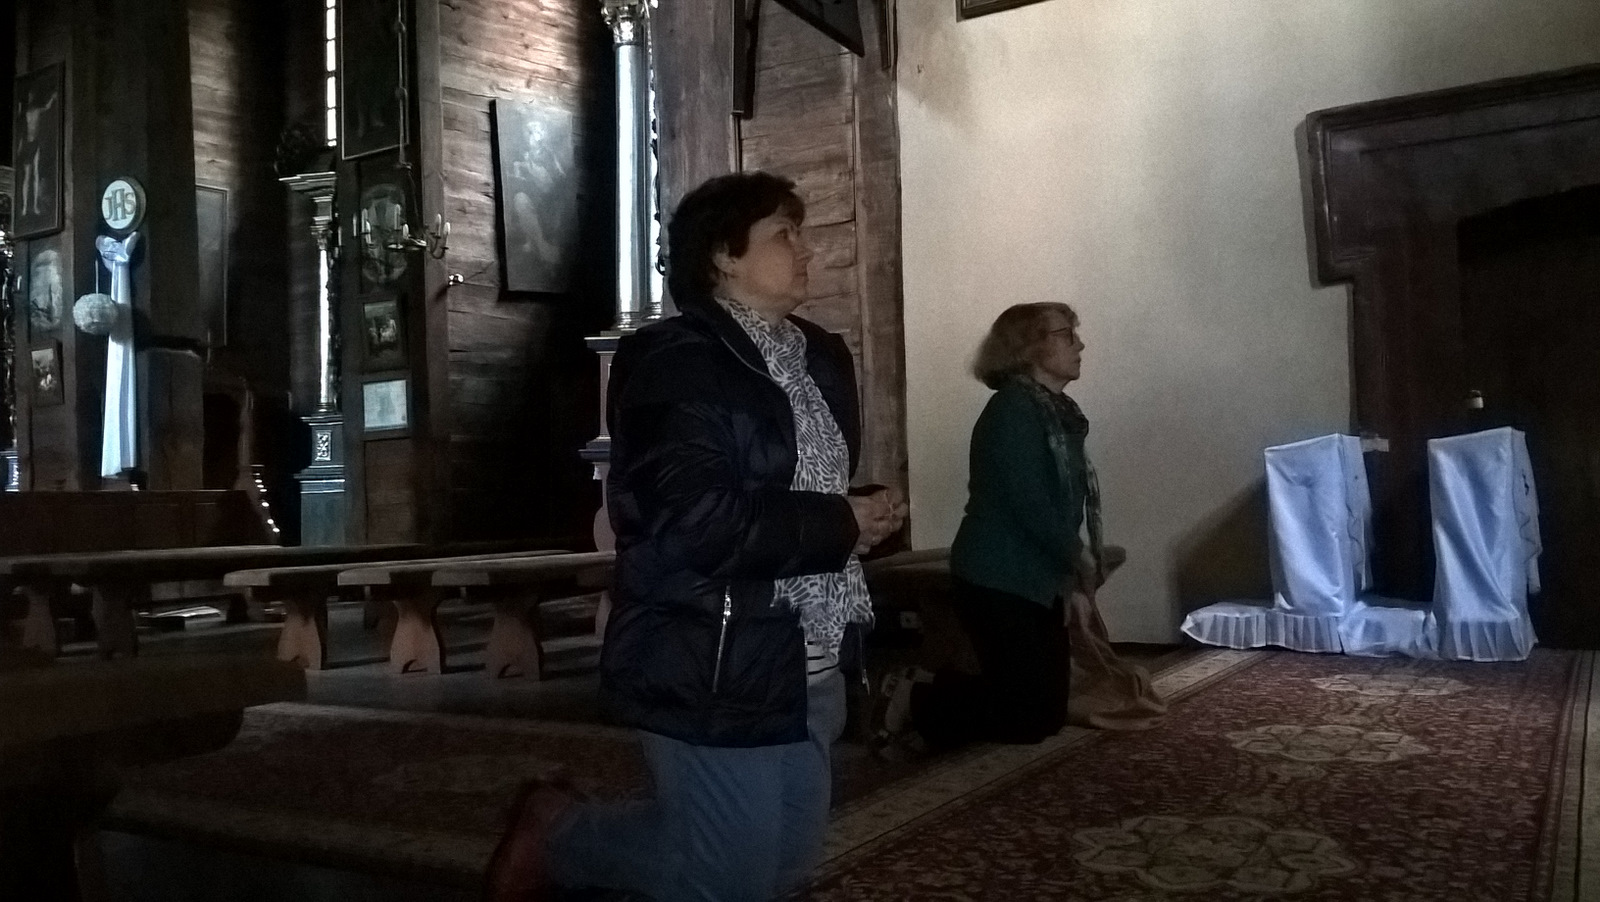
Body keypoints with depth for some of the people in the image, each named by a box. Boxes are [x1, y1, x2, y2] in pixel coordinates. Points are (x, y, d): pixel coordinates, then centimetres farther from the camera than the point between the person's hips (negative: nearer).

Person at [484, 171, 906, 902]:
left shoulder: (821, 357, 13)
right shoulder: (674, 364, -14)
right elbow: (693, 521, -26)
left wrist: (864, 517, 1)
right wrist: (838, 526, -16)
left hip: (810, 664, 9)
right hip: (716, 670, -9)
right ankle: (554, 834, 26)